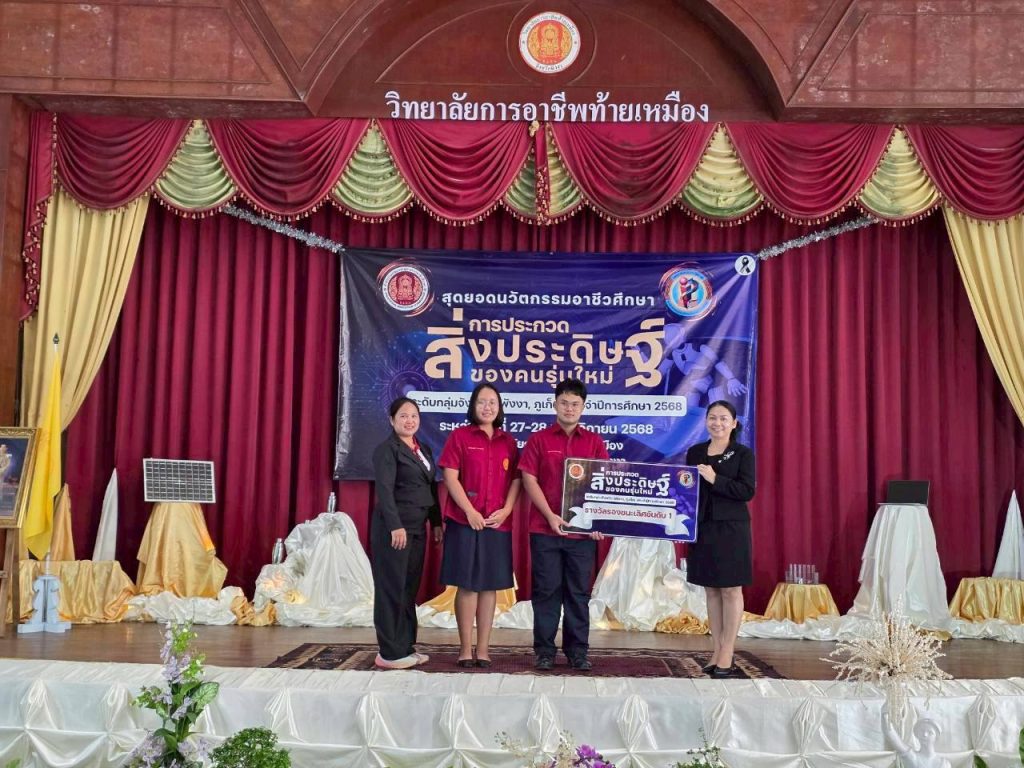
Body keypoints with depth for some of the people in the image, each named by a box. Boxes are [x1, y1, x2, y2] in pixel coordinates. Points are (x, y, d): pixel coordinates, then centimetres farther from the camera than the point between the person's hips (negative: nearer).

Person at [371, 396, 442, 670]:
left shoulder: (424, 450, 16)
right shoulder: (387, 449, -7)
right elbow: (384, 489, -15)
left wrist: (436, 522, 12)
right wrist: (396, 526, -22)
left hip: (417, 528, 8)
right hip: (393, 527, -8)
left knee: (410, 588, 11)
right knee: (392, 589, -3)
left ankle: (406, 646, 19)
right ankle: (389, 653, 3)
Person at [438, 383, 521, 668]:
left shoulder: (508, 441, 11)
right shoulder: (460, 436, 1)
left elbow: (516, 479, 10)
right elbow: (450, 477, -6)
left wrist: (506, 510, -7)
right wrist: (470, 511, -14)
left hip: (498, 523, 3)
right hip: (465, 521, -3)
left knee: (489, 585, 6)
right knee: (467, 585, -1)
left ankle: (483, 648, 13)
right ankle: (465, 648, 8)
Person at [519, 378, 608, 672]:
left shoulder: (595, 442, 9)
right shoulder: (539, 439, 4)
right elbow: (529, 479, -2)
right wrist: (550, 515, -11)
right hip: (545, 528, -1)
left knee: (579, 592, 7)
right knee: (546, 590, 4)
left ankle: (578, 651, 16)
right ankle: (544, 651, 13)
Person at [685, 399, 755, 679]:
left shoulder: (743, 453, -2)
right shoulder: (694, 452, 10)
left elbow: (747, 491, -11)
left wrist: (715, 479, -20)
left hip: (731, 528, -4)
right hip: (702, 527, 4)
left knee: (731, 590, 0)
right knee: (711, 590, 8)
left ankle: (727, 655, 6)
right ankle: (717, 652, 16)